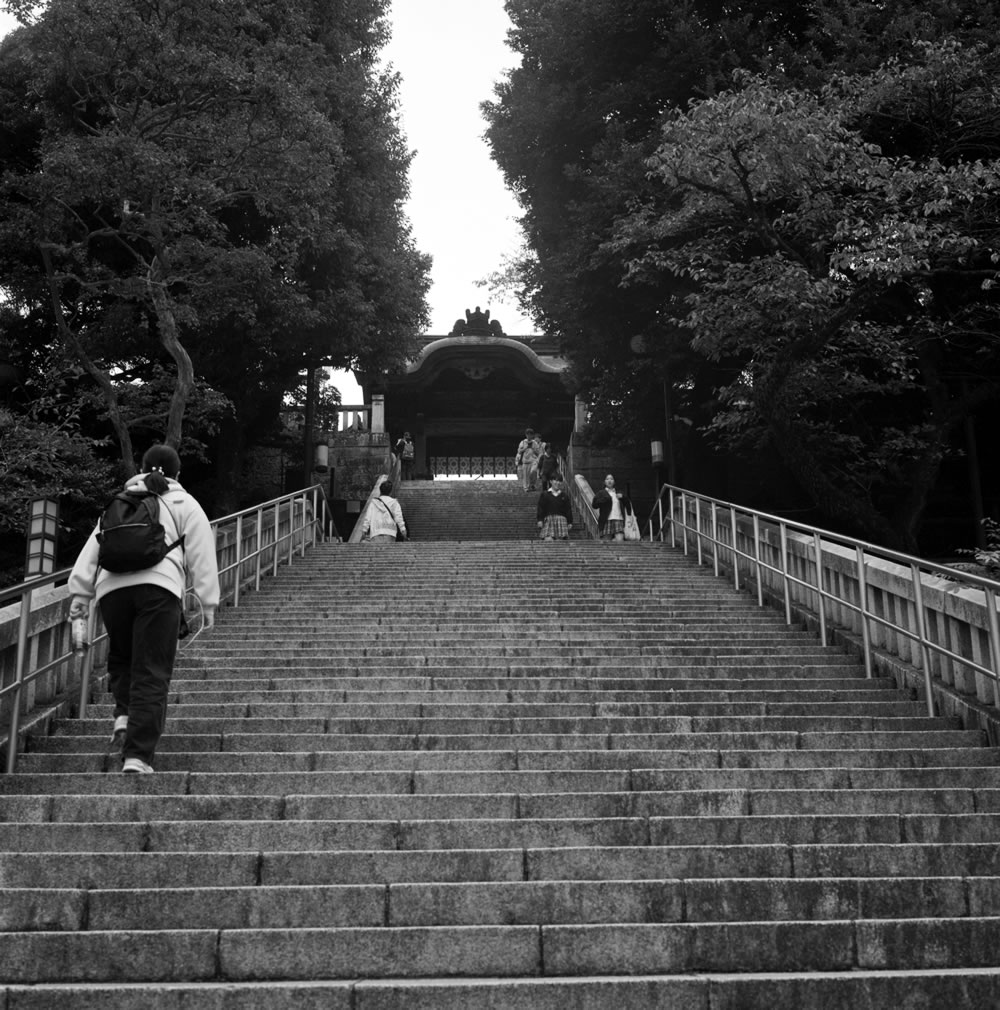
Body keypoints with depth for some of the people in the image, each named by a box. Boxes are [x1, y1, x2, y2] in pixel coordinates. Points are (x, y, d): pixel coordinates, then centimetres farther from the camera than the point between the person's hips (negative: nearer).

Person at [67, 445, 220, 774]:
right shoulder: (184, 505, 16)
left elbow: (93, 548, 18)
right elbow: (201, 556, 9)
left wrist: (81, 593, 15)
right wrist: (208, 603, 10)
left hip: (112, 587, 3)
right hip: (159, 587, -3)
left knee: (121, 657, 24)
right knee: (152, 674, -3)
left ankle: (124, 715, 4)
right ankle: (138, 756, -7)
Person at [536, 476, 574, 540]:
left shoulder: (564, 496, 13)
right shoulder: (544, 494, 7)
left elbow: (568, 510, 12)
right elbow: (540, 508, 4)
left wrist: (570, 522, 7)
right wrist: (540, 520, -5)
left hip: (561, 520, 2)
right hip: (548, 520, -2)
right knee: (548, 541, -16)